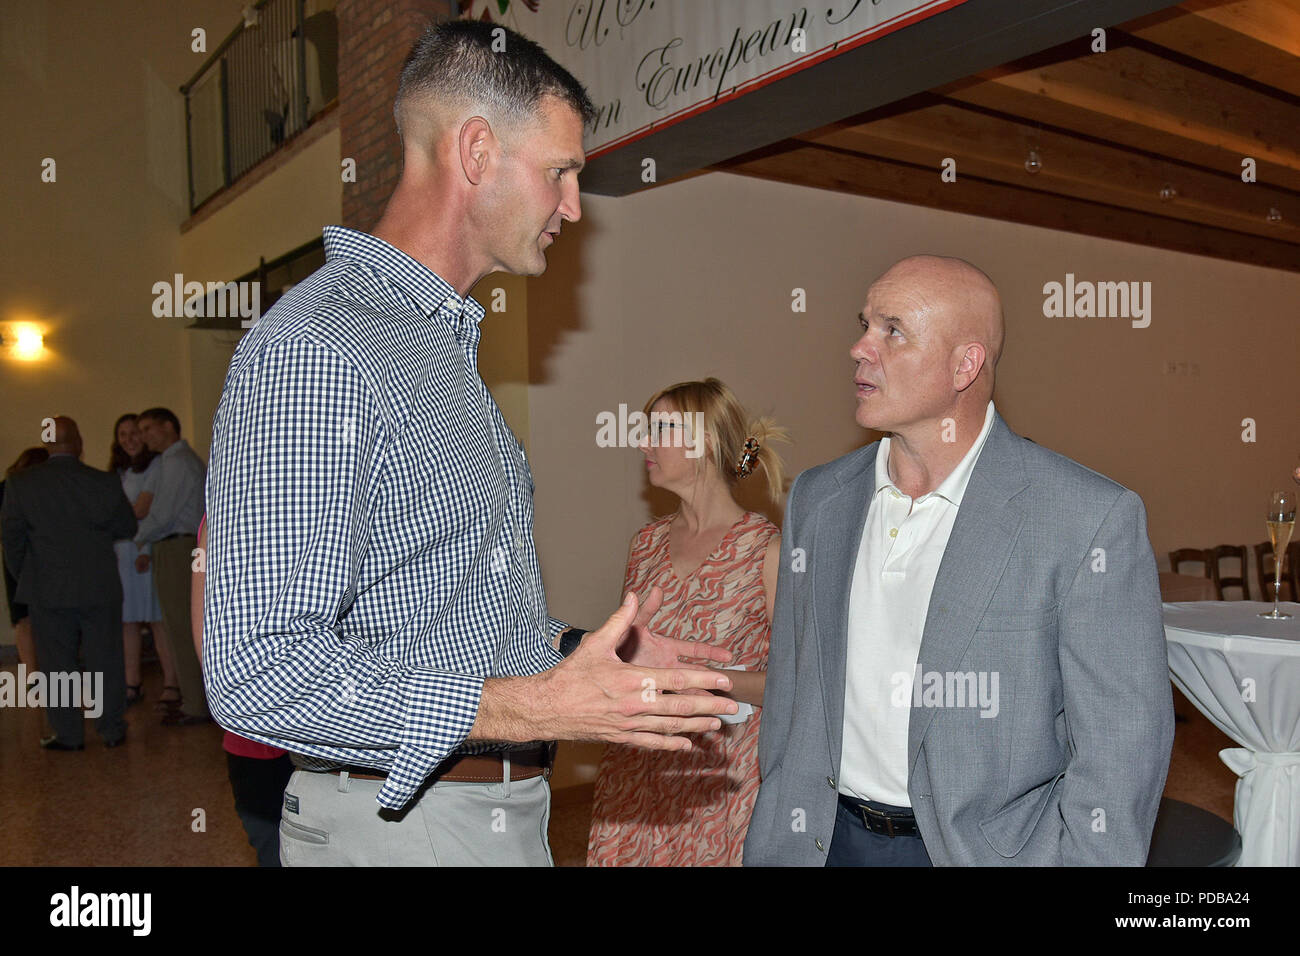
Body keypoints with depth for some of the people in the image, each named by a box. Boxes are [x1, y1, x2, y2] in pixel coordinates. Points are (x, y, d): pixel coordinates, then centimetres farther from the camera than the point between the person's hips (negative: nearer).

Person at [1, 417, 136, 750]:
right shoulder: (105, 482, -8)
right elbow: (128, 528, 2)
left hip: (48, 593, 0)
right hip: (101, 589, 0)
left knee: (56, 663, 10)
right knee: (105, 660, 10)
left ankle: (68, 734, 16)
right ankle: (112, 729, 18)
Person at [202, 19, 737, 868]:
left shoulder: (446, 340, 12)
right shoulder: (314, 351, -20)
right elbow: (259, 669, -25)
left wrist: (579, 651, 7)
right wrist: (537, 707, -28)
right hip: (401, 822, -8)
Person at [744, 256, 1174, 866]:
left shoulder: (1091, 519, -15)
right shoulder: (816, 500, 1)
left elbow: (1119, 754, -12)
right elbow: (788, 697, 6)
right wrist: (773, 845, 6)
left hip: (991, 844, -3)